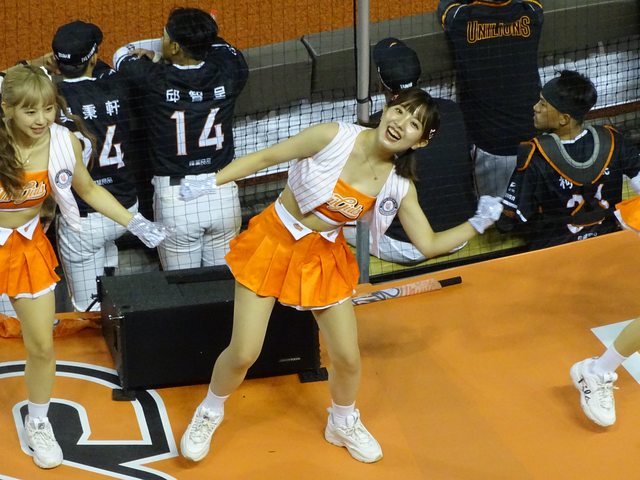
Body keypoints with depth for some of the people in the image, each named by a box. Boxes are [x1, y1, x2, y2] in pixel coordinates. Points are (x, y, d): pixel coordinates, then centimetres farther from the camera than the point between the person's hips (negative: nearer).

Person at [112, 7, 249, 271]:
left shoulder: (152, 80, -14)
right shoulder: (229, 73, -7)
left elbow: (122, 55, 9)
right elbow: (223, 46, 18)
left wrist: (159, 56, 12)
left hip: (174, 198, -3)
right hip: (223, 196, 3)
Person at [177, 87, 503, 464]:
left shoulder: (399, 186, -11)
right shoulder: (333, 136, -22)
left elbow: (428, 245, -6)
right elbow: (265, 157, -15)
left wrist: (478, 223, -18)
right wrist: (209, 183, -20)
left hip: (325, 257, 3)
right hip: (273, 242, -3)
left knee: (348, 358, 5)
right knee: (243, 355, -3)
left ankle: (343, 424, 38)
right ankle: (210, 413, 29)